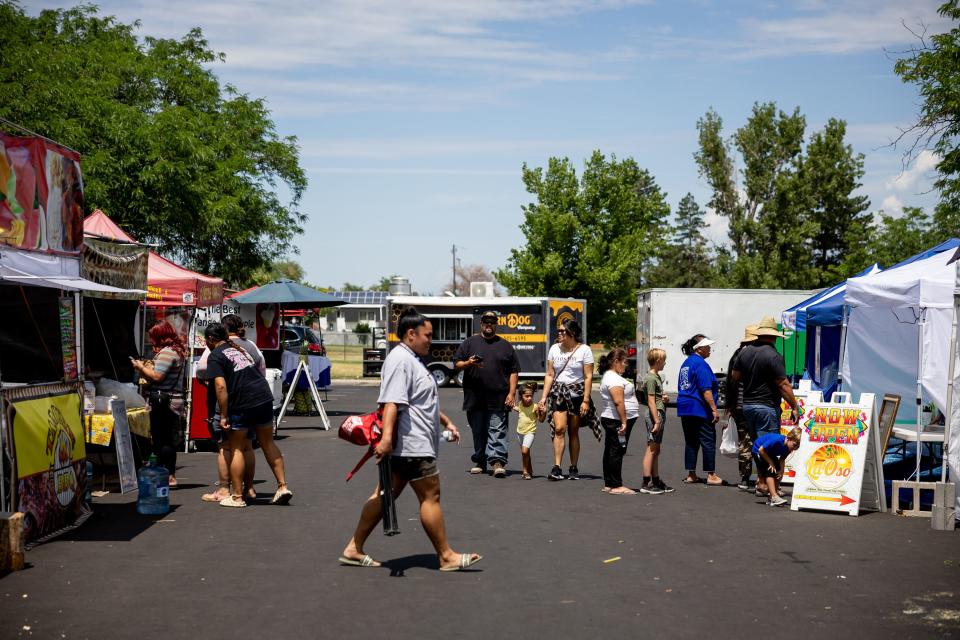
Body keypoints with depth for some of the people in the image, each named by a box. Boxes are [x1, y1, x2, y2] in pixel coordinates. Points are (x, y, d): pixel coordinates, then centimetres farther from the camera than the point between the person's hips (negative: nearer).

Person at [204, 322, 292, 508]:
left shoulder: (215, 356, -3)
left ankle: (237, 496, 10)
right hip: (265, 396, 7)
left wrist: (223, 416, -10)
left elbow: (221, 386, -13)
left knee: (236, 448, 7)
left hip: (242, 404, -7)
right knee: (268, 443, 16)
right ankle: (283, 486, 13)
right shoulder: (239, 349, 22)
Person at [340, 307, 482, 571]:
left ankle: (353, 549, 15)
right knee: (431, 496, -3)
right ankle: (447, 557, 5)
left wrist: (446, 422, 31)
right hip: (412, 444, -11)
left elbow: (424, 402, 31)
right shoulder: (400, 359, -15)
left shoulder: (412, 359, 20)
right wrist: (386, 436, -35)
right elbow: (391, 402, -27)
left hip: (410, 445, 11)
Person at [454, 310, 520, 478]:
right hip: (475, 399, 1)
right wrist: (468, 363, -12)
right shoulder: (470, 343, 12)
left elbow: (514, 371, 10)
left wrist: (512, 393, 0)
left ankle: (498, 461, -14)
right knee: (478, 432, 7)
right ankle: (479, 462, 15)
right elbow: (456, 364, 9)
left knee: (498, 431, -9)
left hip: (498, 399, -1)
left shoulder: (505, 345, 13)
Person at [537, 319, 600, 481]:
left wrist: (586, 400, -12)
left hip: (577, 393, -2)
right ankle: (557, 468, -15)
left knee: (573, 432, 4)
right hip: (558, 393, 2)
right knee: (559, 428, -13)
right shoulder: (554, 349, 8)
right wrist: (544, 397, 3)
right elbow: (550, 375, 9)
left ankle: (574, 468, 14)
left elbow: (588, 377, -6)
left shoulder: (584, 350, -3)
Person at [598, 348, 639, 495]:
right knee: (617, 451, -8)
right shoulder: (613, 378, -17)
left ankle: (608, 484, 17)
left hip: (611, 420, 11)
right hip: (617, 421, -11)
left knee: (610, 452, 12)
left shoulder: (609, 376, 18)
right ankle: (616, 486, -7)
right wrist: (624, 422, -25)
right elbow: (618, 401, -25)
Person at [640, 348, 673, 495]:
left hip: (660, 415, 10)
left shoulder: (657, 377, 17)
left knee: (656, 450, 13)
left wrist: (664, 398, 8)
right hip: (655, 415, -10)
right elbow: (651, 401, -17)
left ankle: (656, 481, 19)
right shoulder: (651, 378, -12)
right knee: (652, 449, -8)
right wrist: (657, 421, -20)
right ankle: (646, 483, -7)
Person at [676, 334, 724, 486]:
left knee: (691, 442, 11)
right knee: (708, 441, -2)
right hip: (700, 409, -9)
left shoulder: (686, 363, 15)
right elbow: (706, 390, -18)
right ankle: (711, 475, 0)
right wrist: (714, 409, -17)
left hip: (685, 409, 9)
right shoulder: (700, 364, -14)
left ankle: (691, 475, 13)